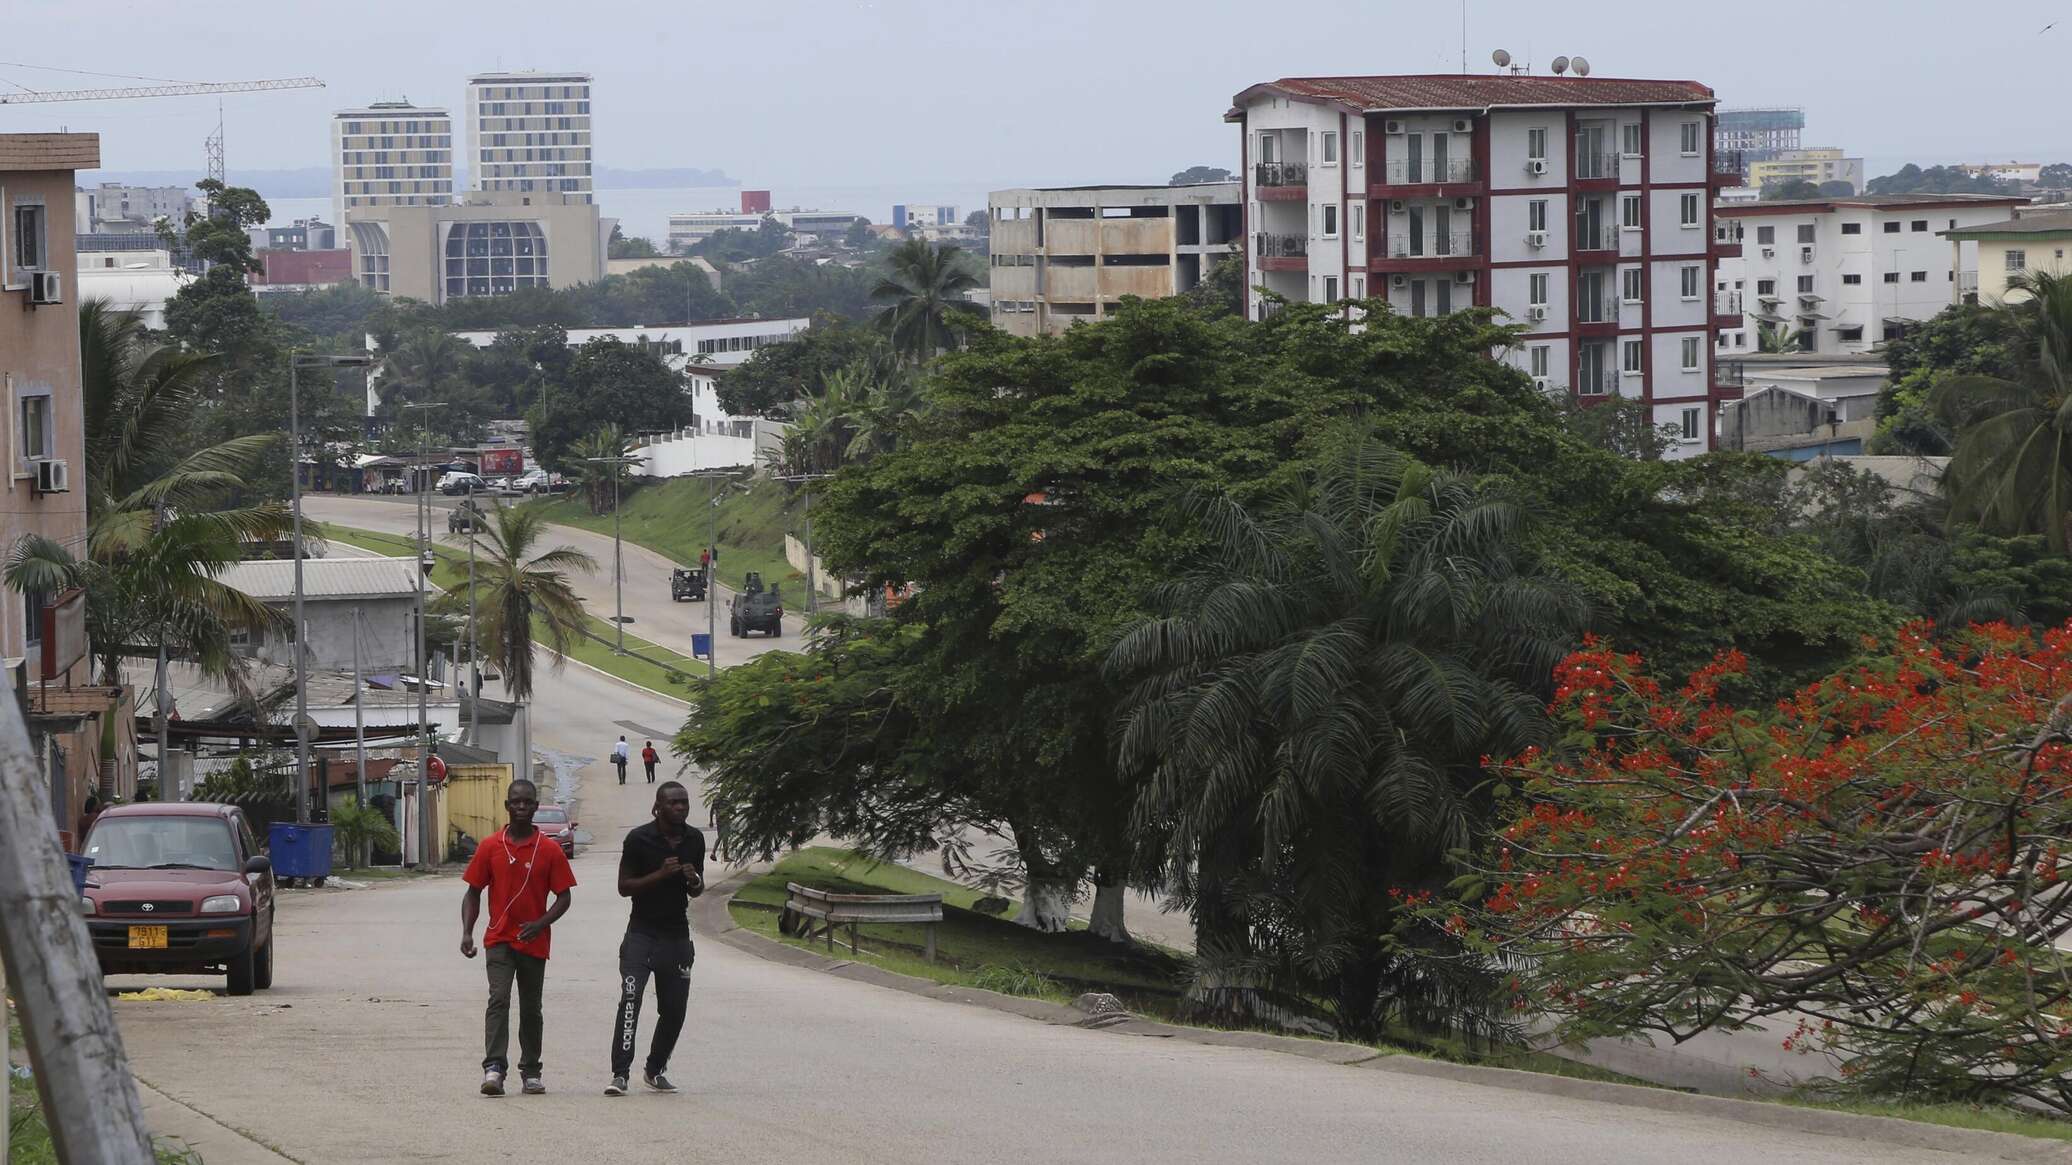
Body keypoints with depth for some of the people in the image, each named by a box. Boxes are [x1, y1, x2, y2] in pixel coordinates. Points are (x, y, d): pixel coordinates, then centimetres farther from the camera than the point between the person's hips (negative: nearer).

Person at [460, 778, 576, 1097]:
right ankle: (494, 1068, -26)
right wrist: (467, 933, -7)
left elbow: (563, 897, 1)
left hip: (534, 942, 1)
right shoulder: (490, 847, 2)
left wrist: (540, 924, -16)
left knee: (531, 1008, 10)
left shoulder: (550, 852, 0)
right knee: (499, 999, -17)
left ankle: (531, 1072, 21)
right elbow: (473, 893, 6)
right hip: (499, 939, -1)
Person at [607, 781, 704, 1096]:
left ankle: (655, 1070, 24)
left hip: (677, 935, 5)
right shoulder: (639, 839, -7)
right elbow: (624, 887, -7)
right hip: (642, 932, -5)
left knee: (674, 1009, 7)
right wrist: (660, 874, -20)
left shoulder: (694, 840, 8)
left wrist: (693, 881, -6)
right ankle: (620, 1074, -22)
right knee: (630, 999, -18)